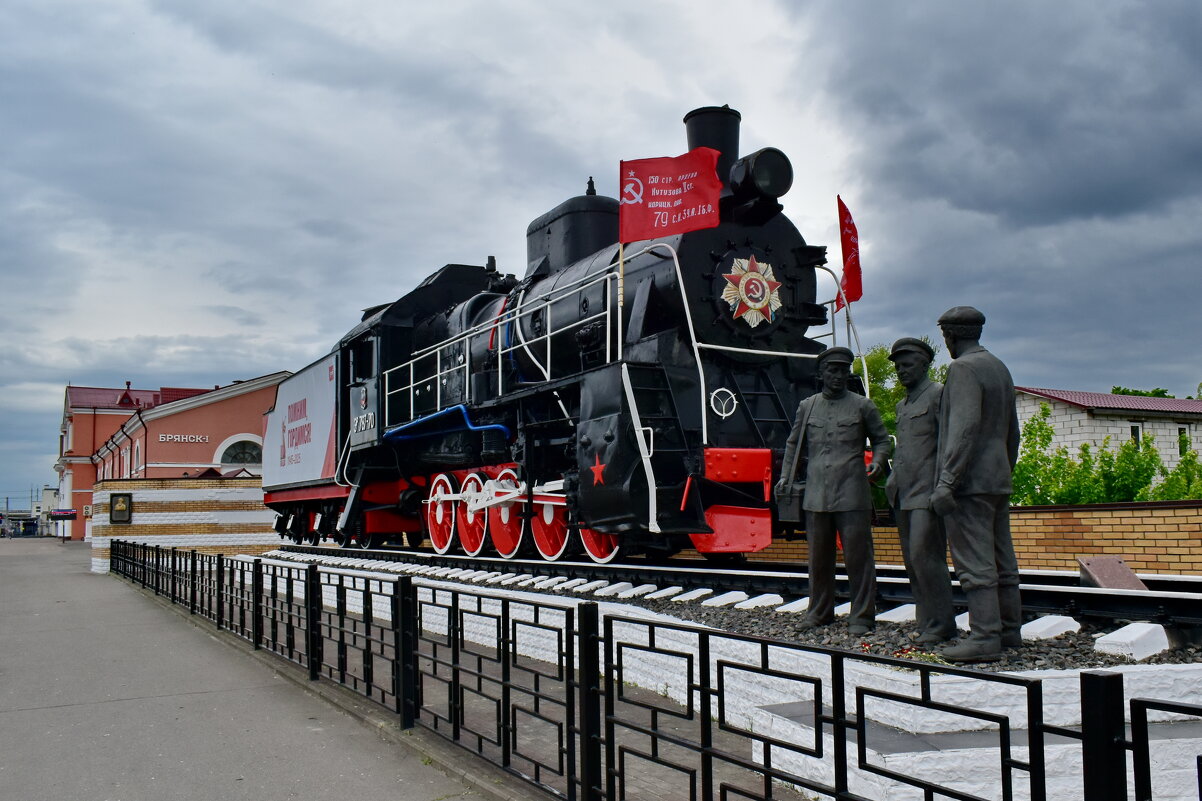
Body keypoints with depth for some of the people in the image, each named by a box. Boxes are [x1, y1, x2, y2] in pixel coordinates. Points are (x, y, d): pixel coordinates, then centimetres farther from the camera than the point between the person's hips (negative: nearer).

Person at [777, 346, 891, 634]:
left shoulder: (862, 406, 6)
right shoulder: (807, 406, 13)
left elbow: (882, 439, 12)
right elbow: (794, 444, 21)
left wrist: (877, 462, -7)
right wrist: (786, 475, 12)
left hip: (852, 495, -3)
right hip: (816, 496, 3)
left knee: (858, 556, -3)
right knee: (818, 557, 10)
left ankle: (861, 616, 6)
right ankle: (820, 611, 23)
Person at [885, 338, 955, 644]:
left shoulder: (938, 394, -4)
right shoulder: (903, 405, 22)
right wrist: (892, 483, 16)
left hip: (927, 493, -8)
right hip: (904, 495, 9)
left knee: (924, 555, -13)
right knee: (913, 560, 7)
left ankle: (940, 624, -5)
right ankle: (927, 621, 12)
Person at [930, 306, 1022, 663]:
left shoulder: (963, 368, -12)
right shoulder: (1000, 368, 17)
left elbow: (965, 427, -23)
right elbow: (1012, 430, 22)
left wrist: (946, 481, -25)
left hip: (968, 483, -10)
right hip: (998, 481, 10)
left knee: (974, 561, -9)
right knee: (1001, 559, 12)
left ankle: (984, 637, -10)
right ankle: (1009, 629, 19)